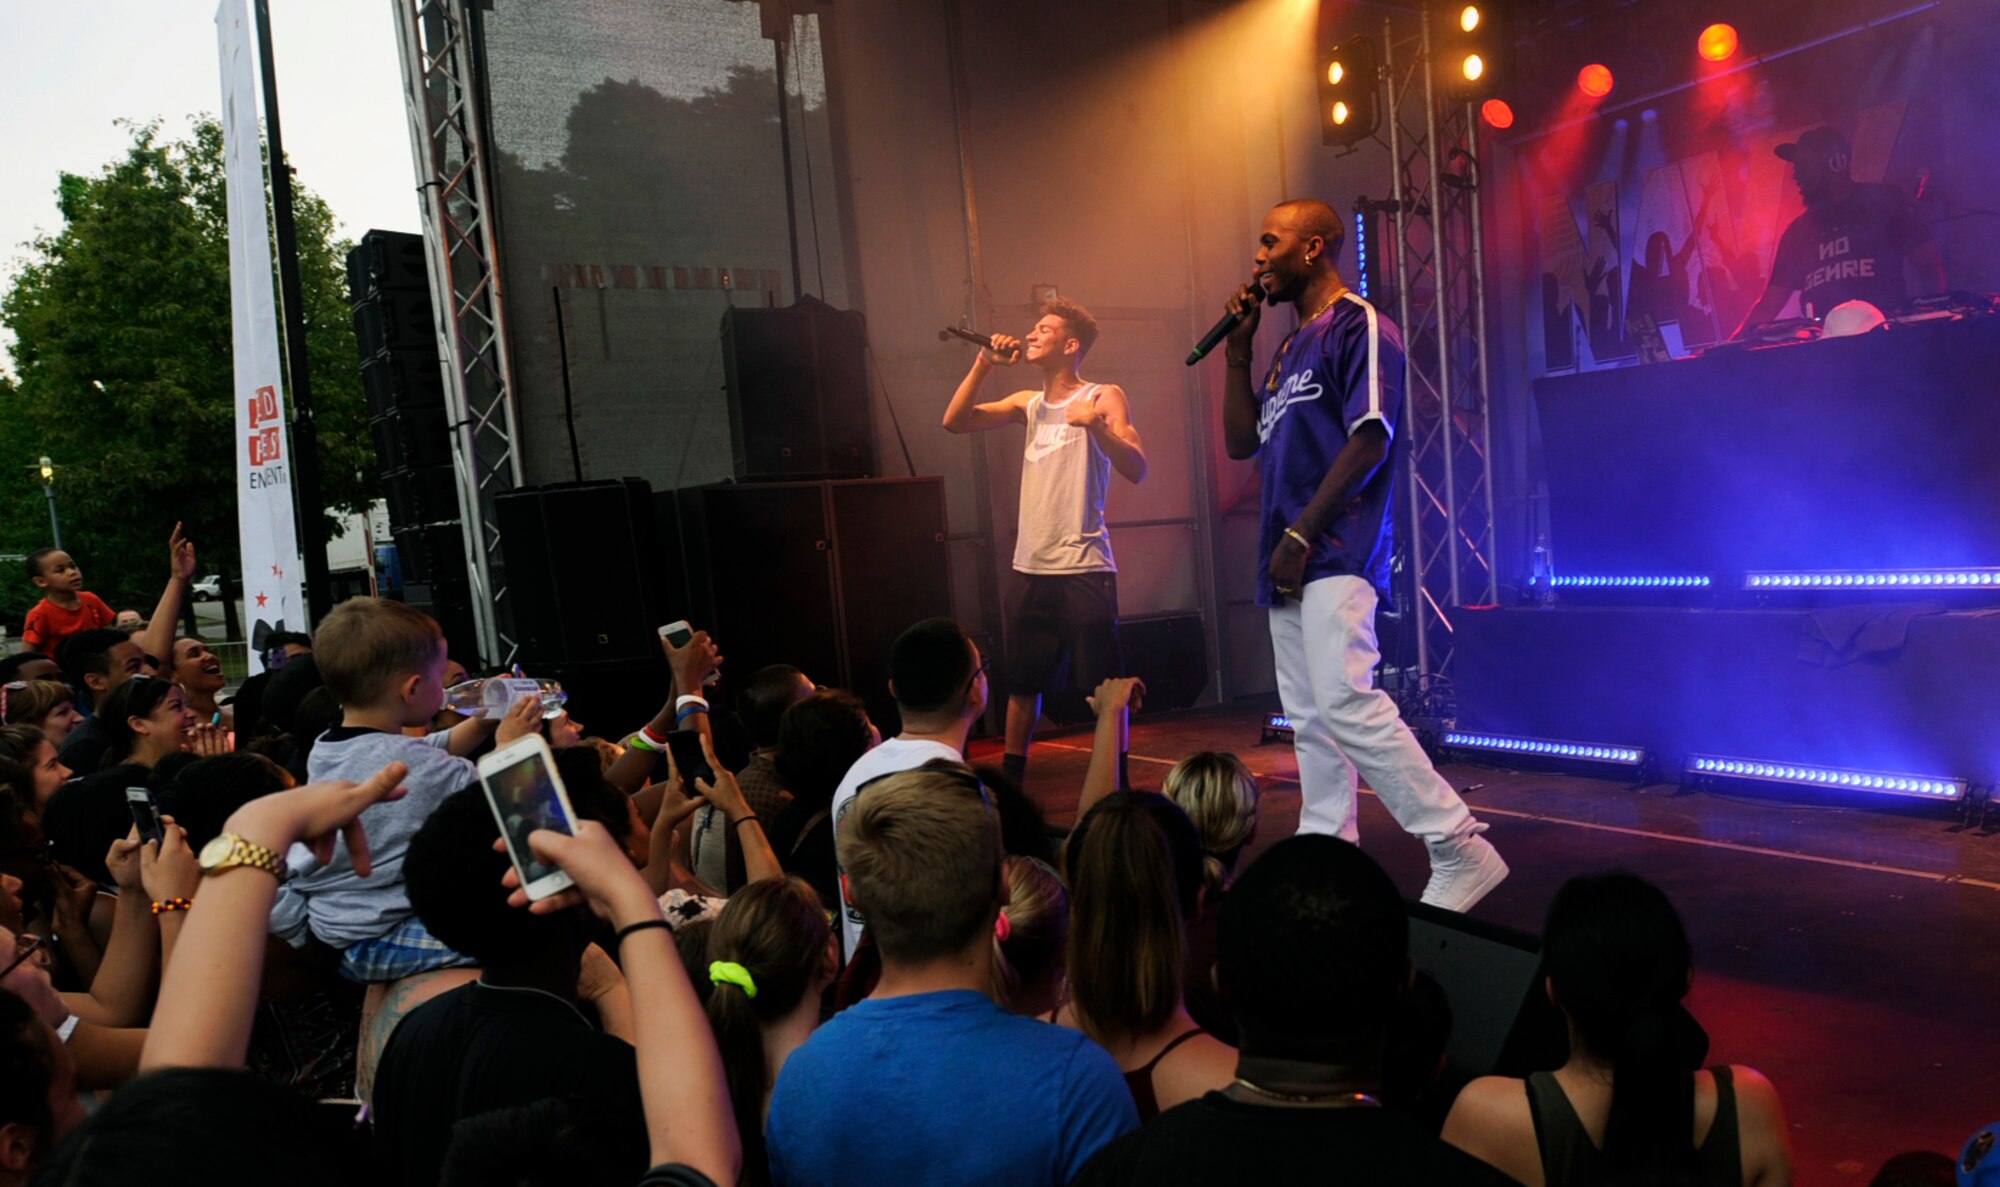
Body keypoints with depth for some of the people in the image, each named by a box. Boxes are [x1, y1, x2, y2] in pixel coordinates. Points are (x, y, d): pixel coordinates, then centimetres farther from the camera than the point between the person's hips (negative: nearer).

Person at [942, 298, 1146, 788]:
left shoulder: (1104, 397, -2)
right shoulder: (1029, 403, 14)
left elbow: (1137, 470, -14)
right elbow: (955, 421, 7)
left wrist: (1096, 426, -30)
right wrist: (983, 365, -1)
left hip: (1084, 568, -6)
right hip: (1030, 567, 6)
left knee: (1105, 686, -4)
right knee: (1022, 683, 14)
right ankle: (1010, 783, 25)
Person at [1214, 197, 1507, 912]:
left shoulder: (1360, 328, -5)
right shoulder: (1291, 349, 23)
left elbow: (1369, 440, -15)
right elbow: (1241, 443, 22)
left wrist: (1303, 533, -18)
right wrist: (1238, 349, 14)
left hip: (1335, 556, -9)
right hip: (1290, 561, 9)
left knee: (1346, 702, -19)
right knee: (1310, 718, 11)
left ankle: (1460, 850, -13)